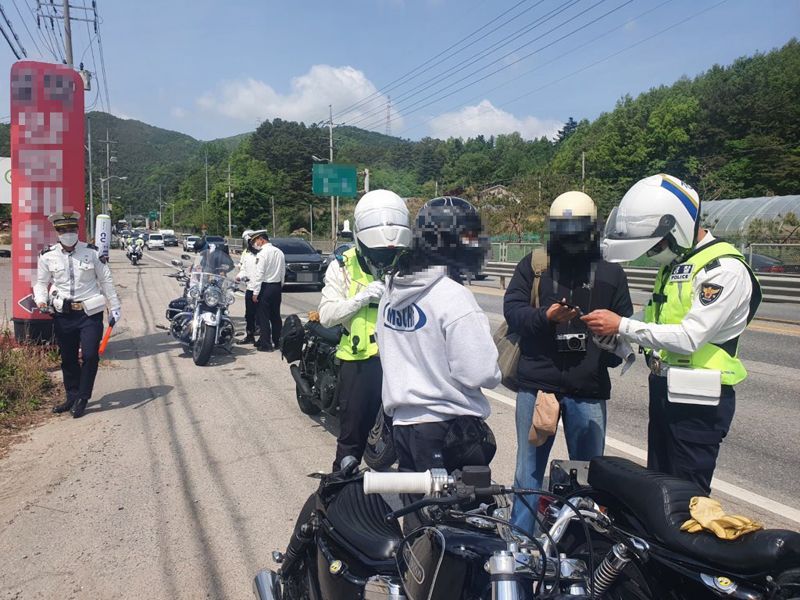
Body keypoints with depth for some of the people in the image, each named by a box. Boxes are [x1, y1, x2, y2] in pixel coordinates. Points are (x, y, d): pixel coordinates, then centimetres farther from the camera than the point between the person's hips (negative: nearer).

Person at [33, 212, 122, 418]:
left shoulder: (91, 252, -1)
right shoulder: (48, 255, 2)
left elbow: (106, 281, 5)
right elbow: (41, 282, 13)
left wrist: (114, 308, 4)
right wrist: (41, 300, -8)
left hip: (90, 312, -2)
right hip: (63, 314, 2)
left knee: (90, 355, -8)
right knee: (68, 359, 11)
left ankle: (83, 398, 8)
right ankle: (72, 397, 26)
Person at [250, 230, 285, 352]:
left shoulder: (262, 254, -14)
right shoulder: (279, 252, 8)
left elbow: (259, 274, -16)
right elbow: (283, 272, 11)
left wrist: (255, 292, -13)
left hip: (265, 287, -7)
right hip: (277, 286, 7)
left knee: (263, 316, -1)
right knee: (275, 316, 13)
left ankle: (266, 344, 1)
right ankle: (277, 341, 20)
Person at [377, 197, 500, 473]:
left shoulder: (392, 290, 6)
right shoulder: (453, 296, -19)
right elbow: (479, 373, -21)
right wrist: (494, 373, -1)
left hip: (401, 421, 8)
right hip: (448, 427, -7)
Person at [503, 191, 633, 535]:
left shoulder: (610, 271, 9)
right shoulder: (533, 265, 4)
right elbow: (512, 307, -2)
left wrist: (613, 347, -9)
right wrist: (545, 317, -20)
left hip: (589, 389, 2)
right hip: (536, 382, -1)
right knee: (529, 471, 11)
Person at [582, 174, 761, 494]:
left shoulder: (724, 269, -18)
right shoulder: (674, 262, 12)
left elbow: (690, 337, -25)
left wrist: (622, 325, -22)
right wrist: (618, 342, 3)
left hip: (699, 401, -9)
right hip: (663, 390, 9)